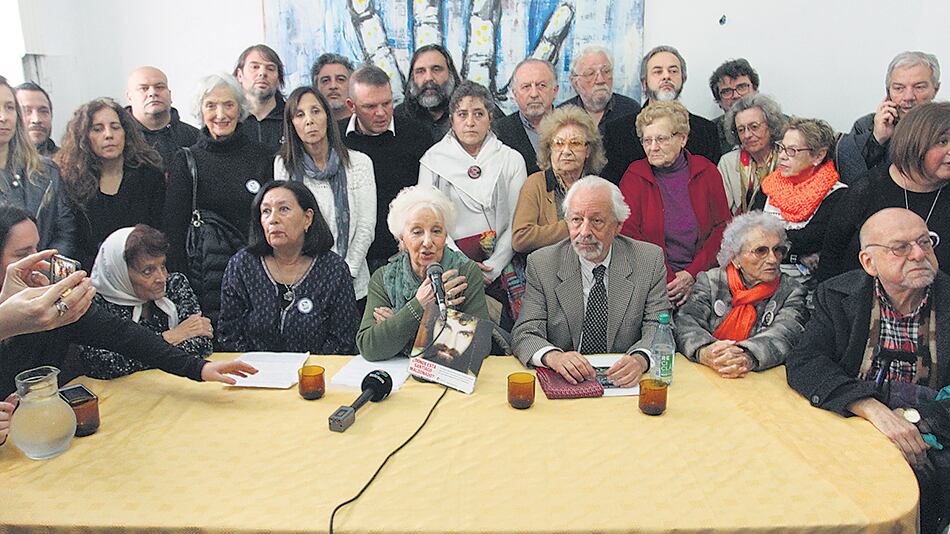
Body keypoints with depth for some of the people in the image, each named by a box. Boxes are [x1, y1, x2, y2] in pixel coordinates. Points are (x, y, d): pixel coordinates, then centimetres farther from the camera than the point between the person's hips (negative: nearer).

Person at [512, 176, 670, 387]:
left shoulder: (650, 260, 1)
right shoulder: (541, 264, -2)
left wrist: (639, 359, -28)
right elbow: (525, 335, -8)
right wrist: (554, 356, -30)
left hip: (623, 383, 1)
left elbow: (657, 328, -5)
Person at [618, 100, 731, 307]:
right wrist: (668, 279, -12)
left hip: (701, 277, 1)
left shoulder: (706, 172, 10)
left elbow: (723, 227, 6)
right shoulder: (634, 176, 7)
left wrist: (692, 274, -9)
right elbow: (628, 232, -2)